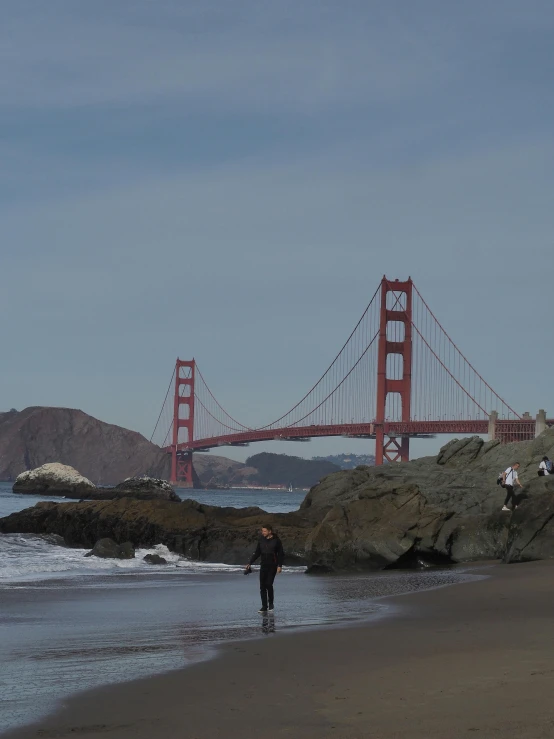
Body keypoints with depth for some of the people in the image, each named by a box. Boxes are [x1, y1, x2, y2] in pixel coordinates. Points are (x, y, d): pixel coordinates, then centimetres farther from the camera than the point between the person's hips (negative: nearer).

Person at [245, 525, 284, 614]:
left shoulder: (276, 540, -5)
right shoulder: (261, 540, 6)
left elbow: (281, 554, -3)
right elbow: (257, 553, 12)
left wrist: (280, 566, -11)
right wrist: (250, 563, 8)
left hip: (272, 566, -4)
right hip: (263, 565, 4)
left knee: (268, 584, -14)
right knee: (262, 586, -1)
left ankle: (271, 602, 9)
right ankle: (264, 607, 4)